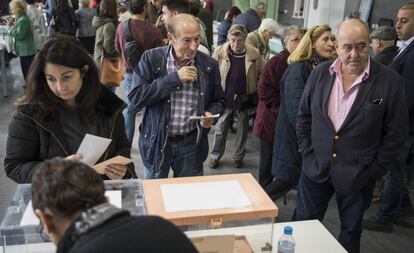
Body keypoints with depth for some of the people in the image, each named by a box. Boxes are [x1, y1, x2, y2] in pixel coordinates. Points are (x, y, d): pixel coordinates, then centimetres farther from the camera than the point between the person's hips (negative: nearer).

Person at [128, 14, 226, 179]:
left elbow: (218, 101, 9)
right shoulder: (151, 58, -9)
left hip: (192, 143, 2)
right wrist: (174, 79, -21)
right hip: (156, 141, -1)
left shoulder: (209, 65, -3)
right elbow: (135, 98, -17)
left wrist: (210, 114, -14)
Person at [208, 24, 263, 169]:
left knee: (243, 128, 15)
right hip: (225, 97, 0)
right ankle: (215, 156, 29)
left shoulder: (254, 54, -11)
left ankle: (238, 156, 34)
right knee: (221, 127, 12)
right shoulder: (219, 51, -11)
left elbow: (261, 75, 3)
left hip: (245, 97, 1)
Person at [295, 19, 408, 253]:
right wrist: (308, 153, 1)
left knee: (350, 233, 17)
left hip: (358, 176, -2)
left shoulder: (389, 81, -12)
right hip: (316, 169, 3)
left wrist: (374, 171, -8)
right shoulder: (320, 74, -2)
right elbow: (304, 116, 7)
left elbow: (396, 133, -7)